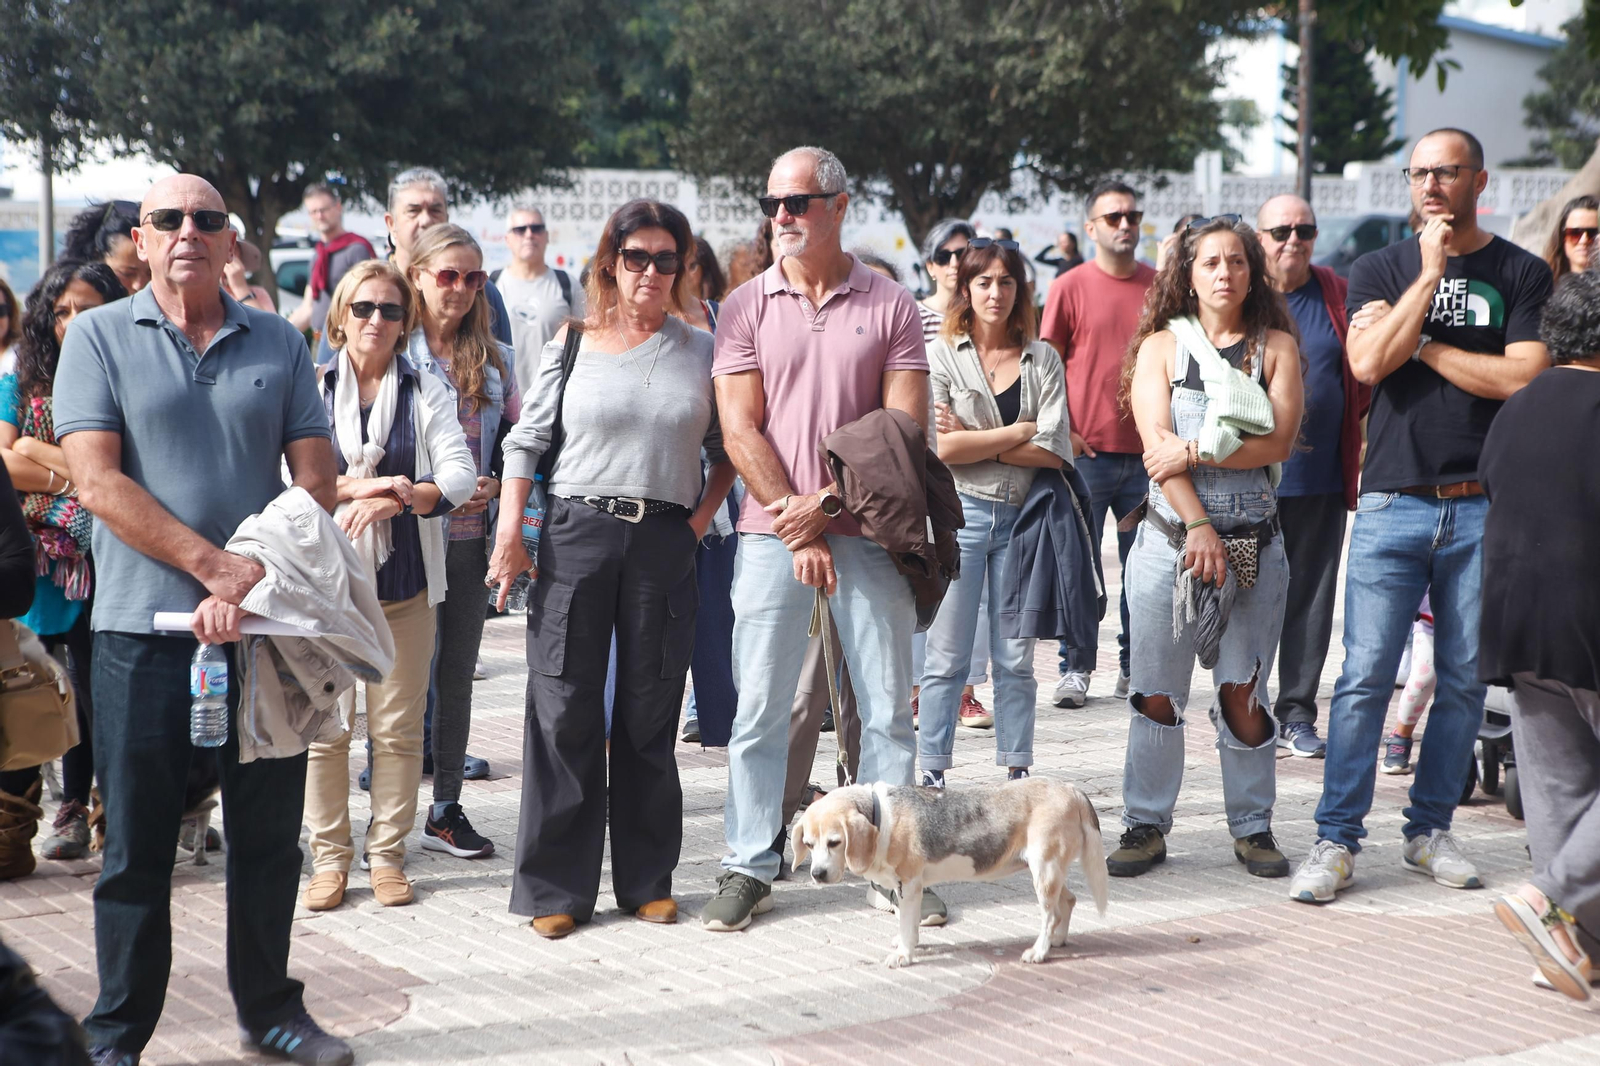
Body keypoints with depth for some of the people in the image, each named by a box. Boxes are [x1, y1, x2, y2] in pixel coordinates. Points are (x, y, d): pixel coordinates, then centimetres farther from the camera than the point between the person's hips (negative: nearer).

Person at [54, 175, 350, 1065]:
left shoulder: (278, 344, 8)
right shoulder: (99, 338, 1)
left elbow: (317, 484, 3)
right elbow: (99, 482, -9)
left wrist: (251, 589, -11)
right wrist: (217, 566, -16)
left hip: (267, 626, 2)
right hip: (145, 629, -2)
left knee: (270, 835, 10)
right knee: (138, 848, 5)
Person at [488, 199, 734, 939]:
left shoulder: (700, 350, 9)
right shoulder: (572, 345, 6)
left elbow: (727, 449, 15)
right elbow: (525, 441, 7)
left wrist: (704, 516, 2)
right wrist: (509, 532, -2)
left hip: (664, 544, 1)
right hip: (577, 532, -1)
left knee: (650, 717, 7)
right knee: (565, 712, 0)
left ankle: (647, 879, 18)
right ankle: (556, 886, 8)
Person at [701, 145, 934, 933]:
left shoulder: (890, 307, 4)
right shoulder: (745, 308, 6)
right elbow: (741, 432, -1)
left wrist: (827, 502, -12)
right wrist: (798, 525, -10)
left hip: (868, 531, 0)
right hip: (773, 534, 0)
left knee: (888, 706, 4)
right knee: (758, 707, 1)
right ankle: (749, 867, 12)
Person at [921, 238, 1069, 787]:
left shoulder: (1042, 359, 8)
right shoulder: (941, 355, 2)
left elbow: (1055, 451, -4)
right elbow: (942, 447, -11)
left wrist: (976, 442, -9)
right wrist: (1019, 432, -6)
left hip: (1021, 517, 2)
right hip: (960, 514, -2)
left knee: (1016, 660, 8)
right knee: (947, 657, 0)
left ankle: (1017, 776, 15)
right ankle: (932, 776, 7)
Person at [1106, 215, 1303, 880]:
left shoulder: (1276, 345, 7)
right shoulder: (1161, 345, 6)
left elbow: (1279, 440, -6)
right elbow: (1157, 444, -5)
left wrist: (1195, 452, -15)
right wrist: (1199, 526, -14)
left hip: (1254, 542, 0)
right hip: (1171, 536, 0)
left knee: (1243, 693, 3)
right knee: (1156, 694, 2)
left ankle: (1252, 827, 16)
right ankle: (1146, 826, 13)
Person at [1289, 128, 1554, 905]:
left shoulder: (1522, 274, 6)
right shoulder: (1381, 270, 8)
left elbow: (1524, 377, -8)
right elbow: (1368, 362, -9)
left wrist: (1425, 346, -5)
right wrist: (1431, 271, -8)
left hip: (1484, 509, 1)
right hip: (1393, 501, 0)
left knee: (1464, 680, 6)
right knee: (1365, 677, -4)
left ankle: (1431, 832, 18)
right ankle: (1336, 840, 0)